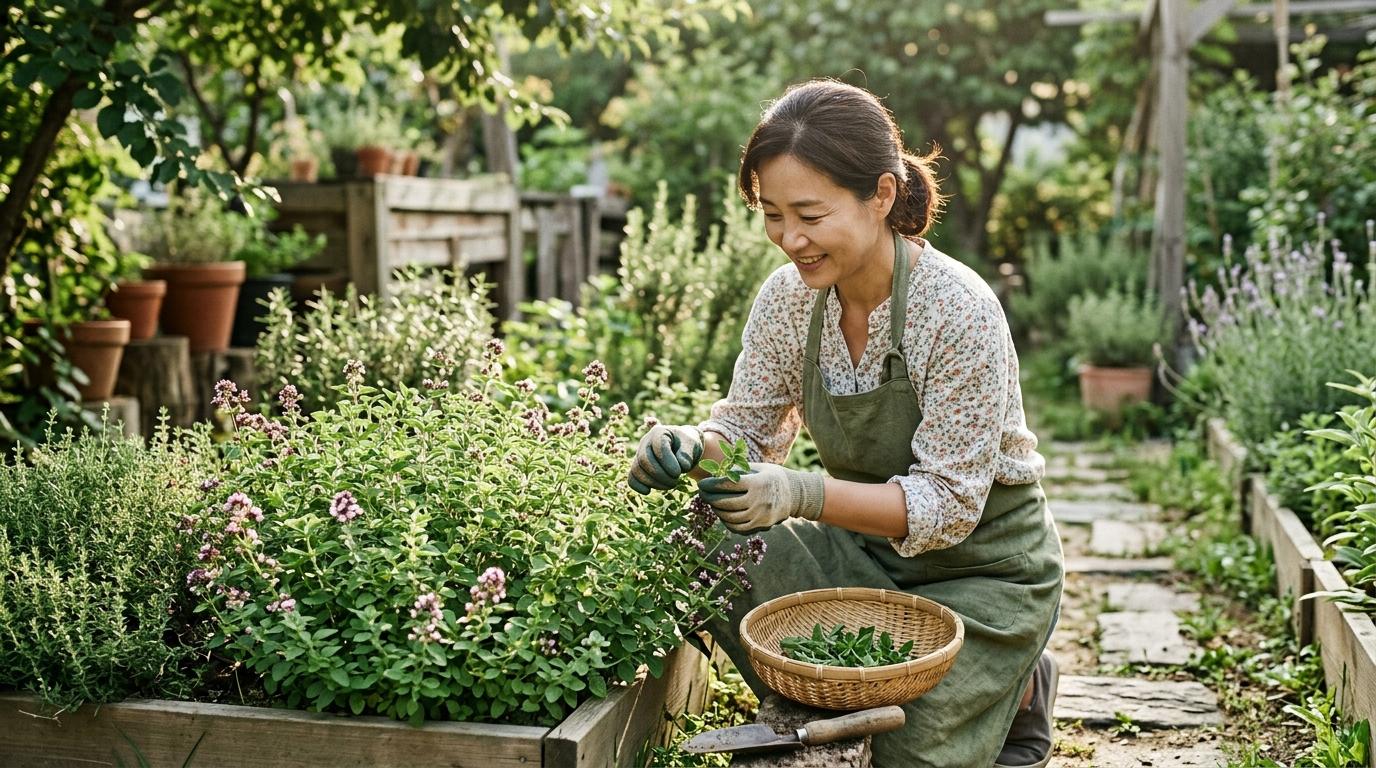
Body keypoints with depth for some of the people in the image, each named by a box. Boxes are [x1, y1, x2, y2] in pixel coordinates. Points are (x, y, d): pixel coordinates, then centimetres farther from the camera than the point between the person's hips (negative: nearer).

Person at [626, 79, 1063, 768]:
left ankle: (1006, 690, 18)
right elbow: (749, 428, -1)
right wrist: (692, 446, -25)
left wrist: (801, 493, -40)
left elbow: (947, 504, -25)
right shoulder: (789, 295, -9)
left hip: (985, 567, -5)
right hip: (866, 548, 5)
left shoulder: (959, 311, -26)